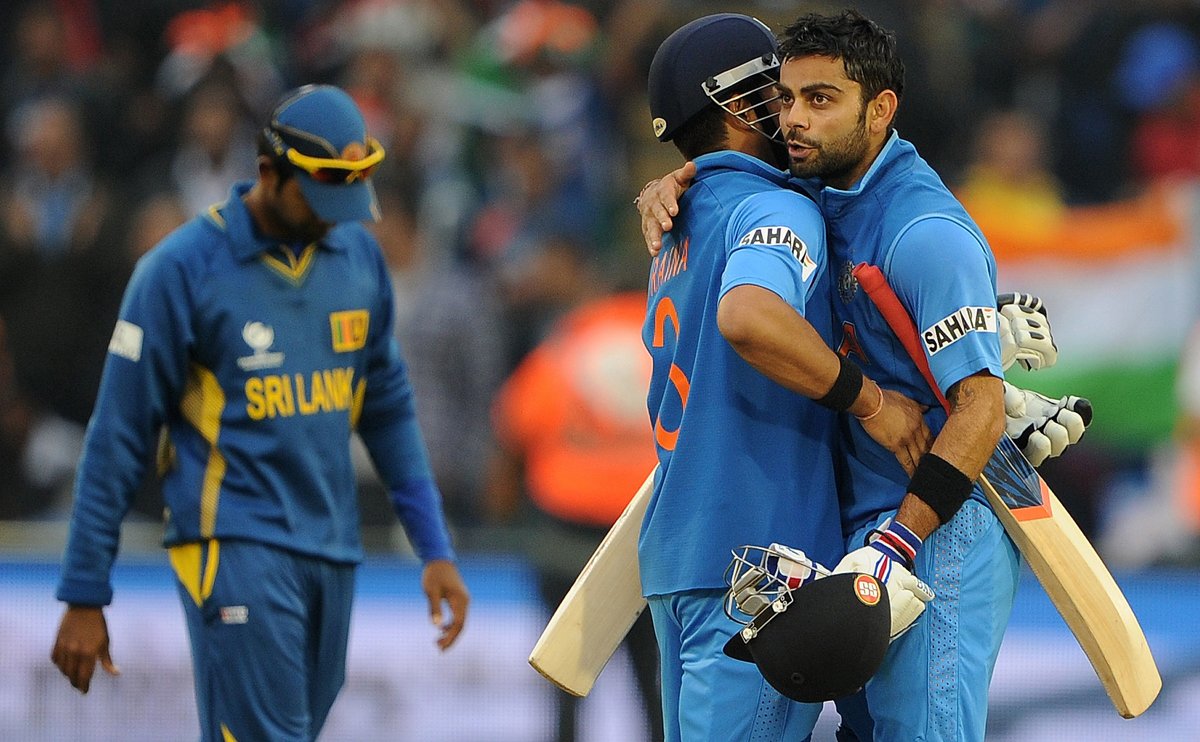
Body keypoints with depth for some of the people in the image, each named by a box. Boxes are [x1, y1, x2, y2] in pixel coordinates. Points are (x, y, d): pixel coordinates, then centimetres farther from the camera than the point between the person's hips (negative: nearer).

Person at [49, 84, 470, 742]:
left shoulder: (359, 258, 9)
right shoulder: (181, 270, -8)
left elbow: (388, 410, 19)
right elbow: (117, 441, -5)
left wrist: (435, 549, 13)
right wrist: (84, 596, -5)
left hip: (331, 554, 6)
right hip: (237, 553, -6)